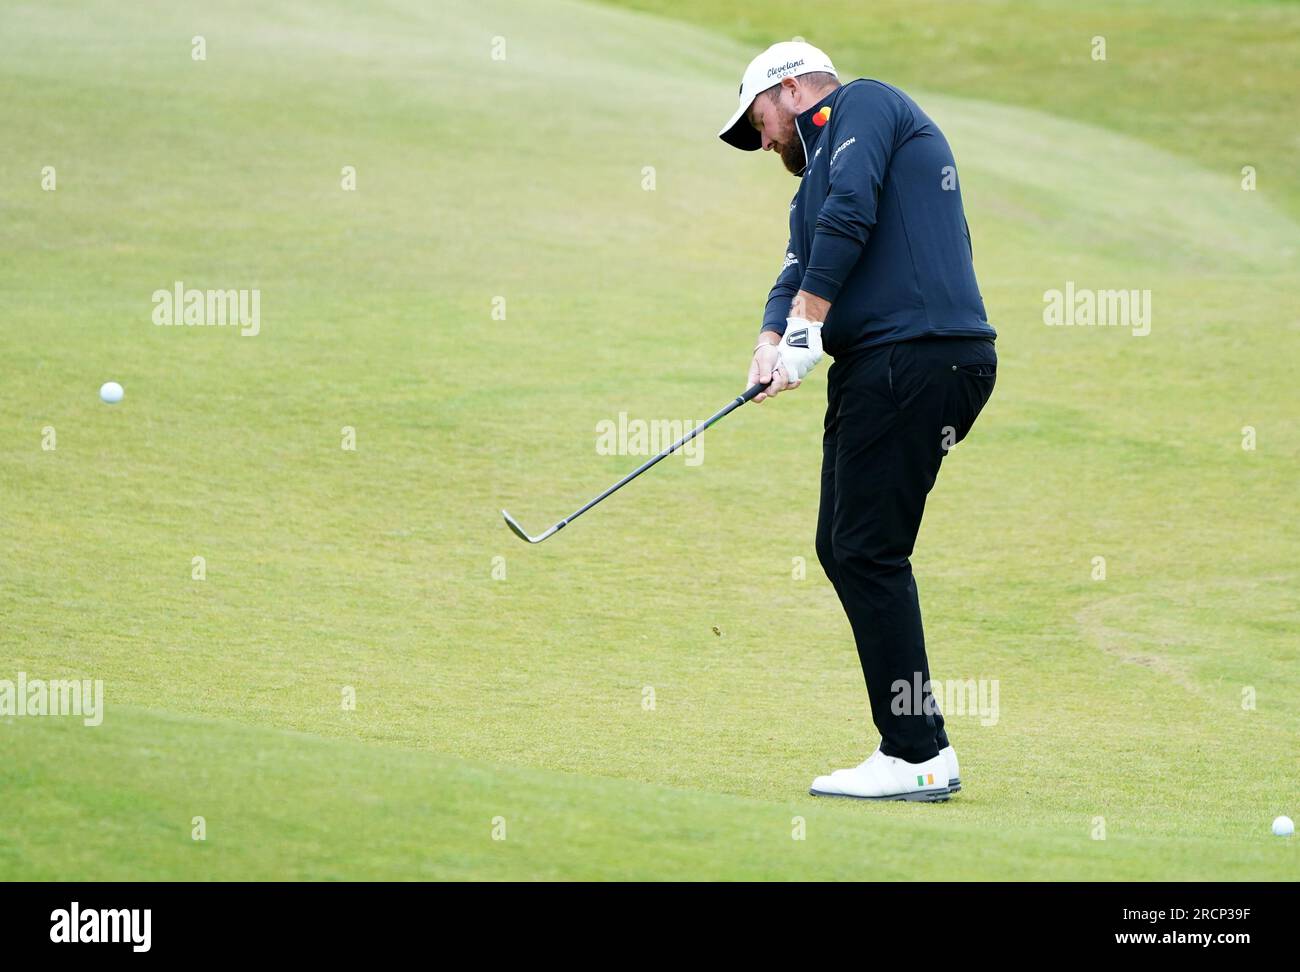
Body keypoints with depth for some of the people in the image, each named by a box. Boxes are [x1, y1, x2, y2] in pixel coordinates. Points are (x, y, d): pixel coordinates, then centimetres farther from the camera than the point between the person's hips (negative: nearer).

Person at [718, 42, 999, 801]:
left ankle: (916, 758, -7)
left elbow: (848, 215, -14)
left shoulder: (865, 105, 1)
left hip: (915, 356, -10)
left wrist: (807, 326, -14)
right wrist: (773, 341, -4)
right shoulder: (823, 166, 29)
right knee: (843, 547, 11)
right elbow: (803, 268, 16)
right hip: (879, 367, 10)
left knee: (868, 552, -9)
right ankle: (920, 746, 11)